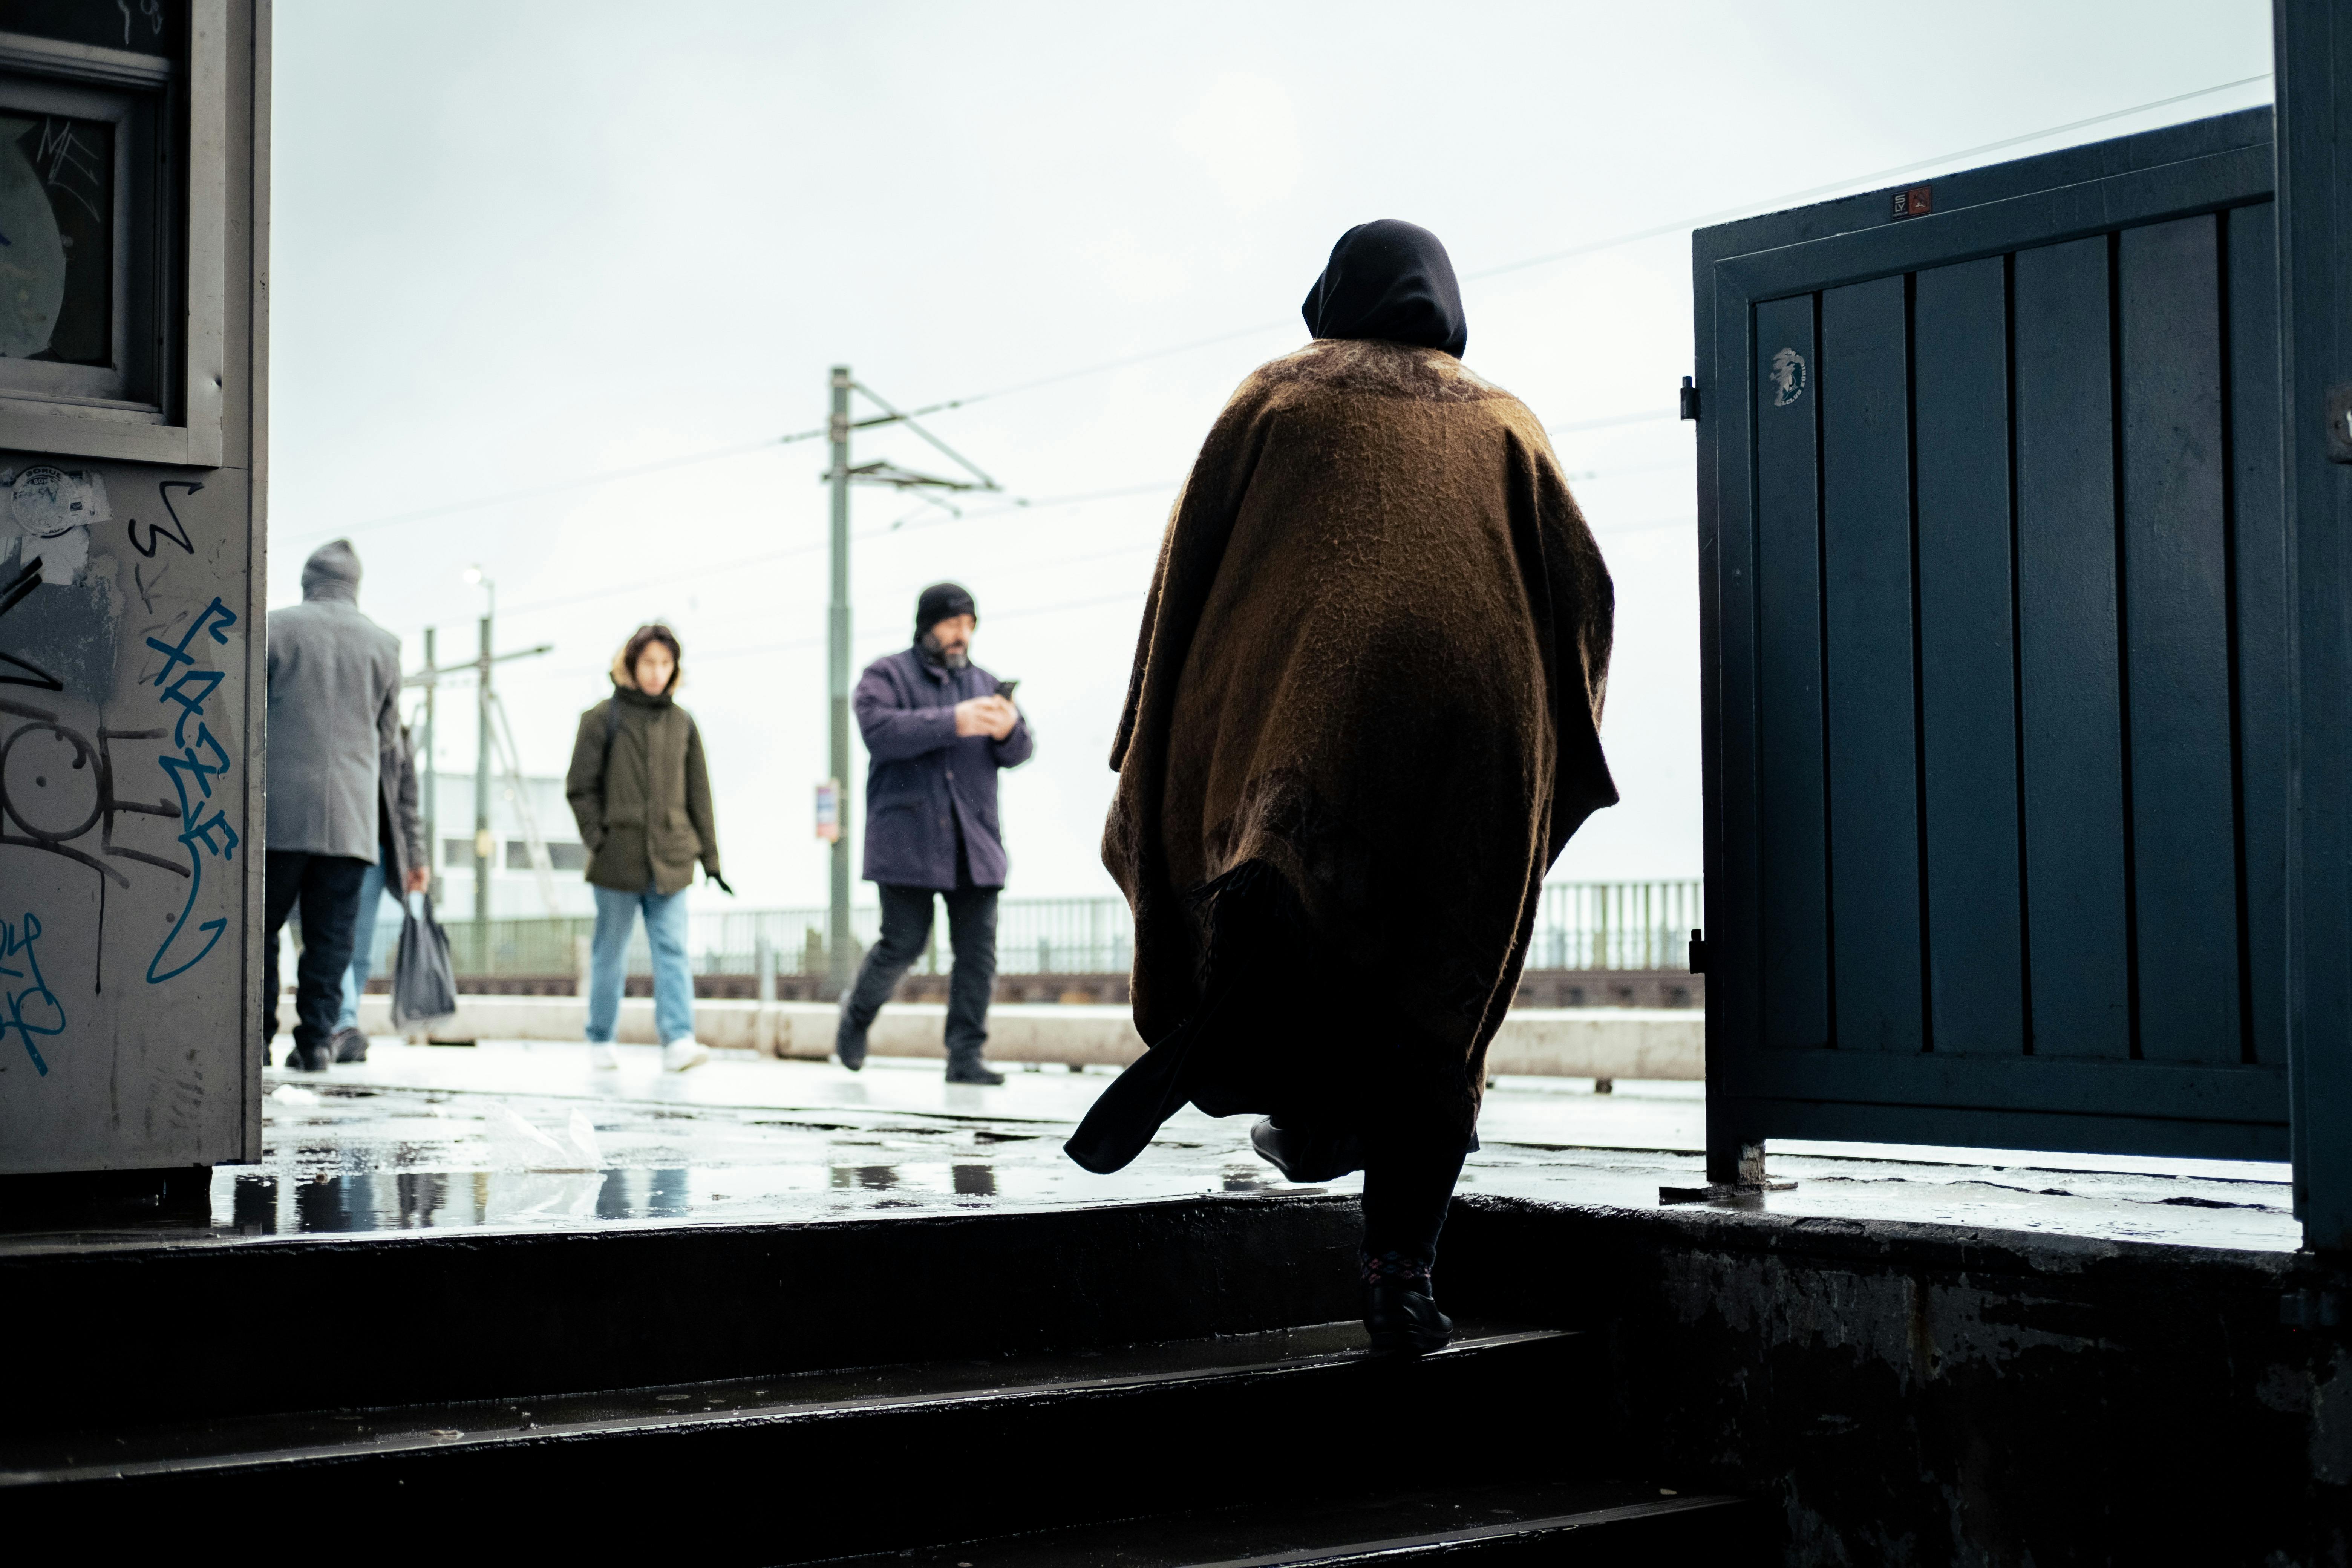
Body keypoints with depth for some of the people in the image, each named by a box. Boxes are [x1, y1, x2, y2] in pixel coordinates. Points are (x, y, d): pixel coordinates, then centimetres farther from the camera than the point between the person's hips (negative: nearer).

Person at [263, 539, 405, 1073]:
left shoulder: (276, 627, 1)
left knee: (261, 925, 6)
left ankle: (256, 1035, 4)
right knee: (330, 934, 5)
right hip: (351, 815, 2)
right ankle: (316, 1037, 2)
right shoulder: (384, 644, 8)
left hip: (279, 809, -2)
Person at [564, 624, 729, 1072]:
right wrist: (598, 841, -6)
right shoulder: (603, 718, 0)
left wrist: (709, 855, 10)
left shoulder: (682, 723, 9)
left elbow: (699, 794, 13)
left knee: (673, 950, -8)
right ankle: (600, 1041, 19)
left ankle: (679, 1040, -16)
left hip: (670, 861, 2)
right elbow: (580, 788, 1)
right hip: (618, 861, -2)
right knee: (610, 953, 8)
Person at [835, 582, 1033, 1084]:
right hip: (907, 840, -4)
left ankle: (966, 1056, 2)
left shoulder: (985, 684, 18)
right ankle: (856, 1017, 25)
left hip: (974, 843, 5)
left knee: (978, 951, -2)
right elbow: (881, 731, -16)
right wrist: (954, 722, -25)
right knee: (904, 943, -3)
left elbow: (1018, 753, 11)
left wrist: (1008, 731, -14)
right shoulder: (886, 676, 3)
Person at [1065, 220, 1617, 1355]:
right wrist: (1560, 762, 13)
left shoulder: (1277, 396, 18)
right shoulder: (1500, 421, 21)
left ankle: (1229, 1000, -24)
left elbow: (1188, 566, 9)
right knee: (1433, 1007, 7)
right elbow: (1581, 585, 10)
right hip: (1474, 733, 2)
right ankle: (1401, 1271, -1)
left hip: (1295, 713, -1)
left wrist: (1153, 748, 10)